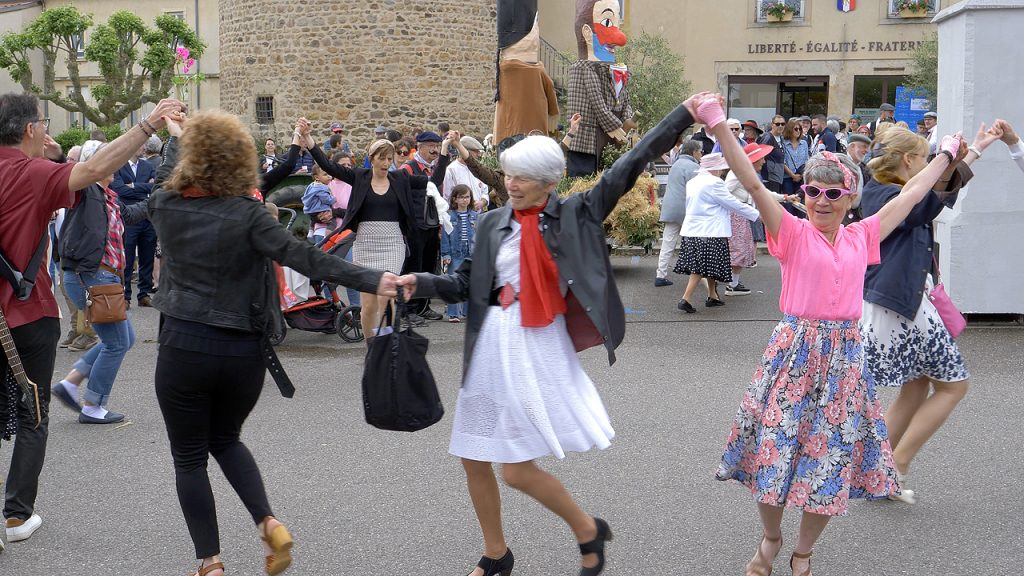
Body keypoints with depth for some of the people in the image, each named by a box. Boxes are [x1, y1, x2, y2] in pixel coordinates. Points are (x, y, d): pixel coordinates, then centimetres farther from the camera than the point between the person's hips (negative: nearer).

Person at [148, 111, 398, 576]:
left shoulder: (165, 205, -4)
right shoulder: (247, 214, -11)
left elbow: (167, 177, 20)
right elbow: (304, 257, -18)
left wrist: (175, 138, 39)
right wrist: (372, 281, -20)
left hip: (183, 346, -1)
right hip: (243, 350, 1)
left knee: (189, 457, 12)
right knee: (226, 439, 25)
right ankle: (268, 522, 7)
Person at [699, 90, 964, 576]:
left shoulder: (861, 237, 8)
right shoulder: (793, 233, -4)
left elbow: (911, 195, 19)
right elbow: (752, 184, -16)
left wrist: (946, 153, 28)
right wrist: (718, 125, -27)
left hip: (844, 354, 3)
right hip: (795, 352, -3)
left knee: (831, 460, 7)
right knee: (777, 450, 2)